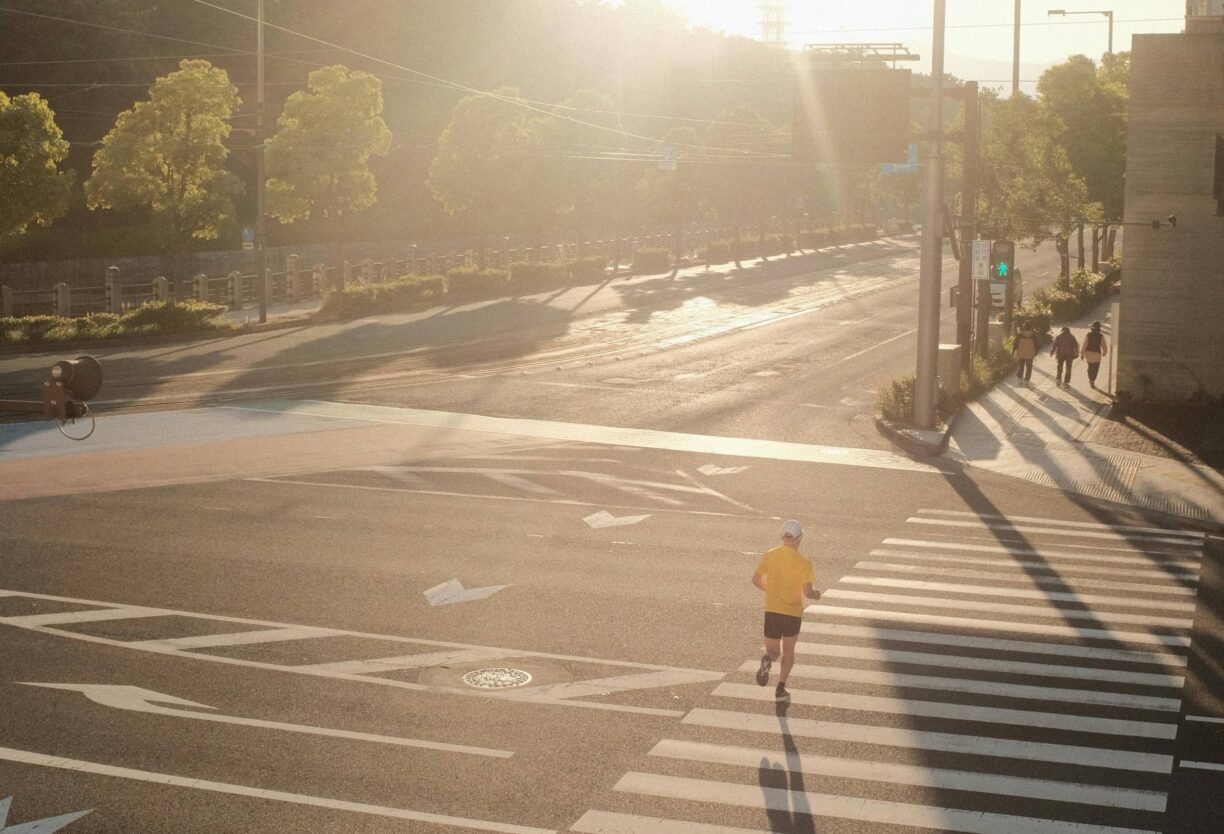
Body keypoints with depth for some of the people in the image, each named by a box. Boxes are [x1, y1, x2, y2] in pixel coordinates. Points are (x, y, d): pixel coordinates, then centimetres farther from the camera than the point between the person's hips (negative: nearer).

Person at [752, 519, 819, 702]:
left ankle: (768, 659, -21)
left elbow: (756, 580, 4)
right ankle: (781, 689, 14)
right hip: (793, 613, -2)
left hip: (772, 611, 2)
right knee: (788, 650, 21)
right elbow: (807, 592, -20)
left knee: (773, 651, 15)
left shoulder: (769, 556, -4)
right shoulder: (803, 563, -15)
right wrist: (816, 594, 3)